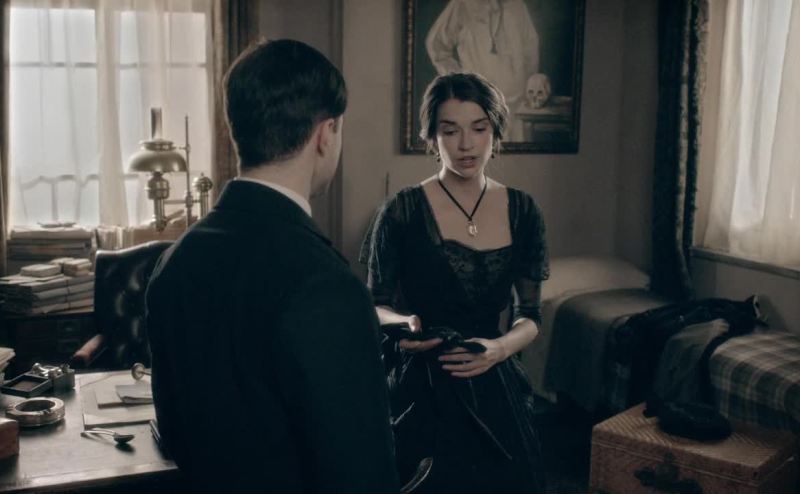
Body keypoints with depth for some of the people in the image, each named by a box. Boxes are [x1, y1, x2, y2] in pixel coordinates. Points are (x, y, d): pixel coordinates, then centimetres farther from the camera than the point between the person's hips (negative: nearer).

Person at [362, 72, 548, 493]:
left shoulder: (522, 212, 1)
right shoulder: (402, 212, -9)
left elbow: (529, 316, 3)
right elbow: (375, 306, 0)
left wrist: (500, 347, -17)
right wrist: (403, 323, -21)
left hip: (495, 387, 3)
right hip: (421, 388, -3)